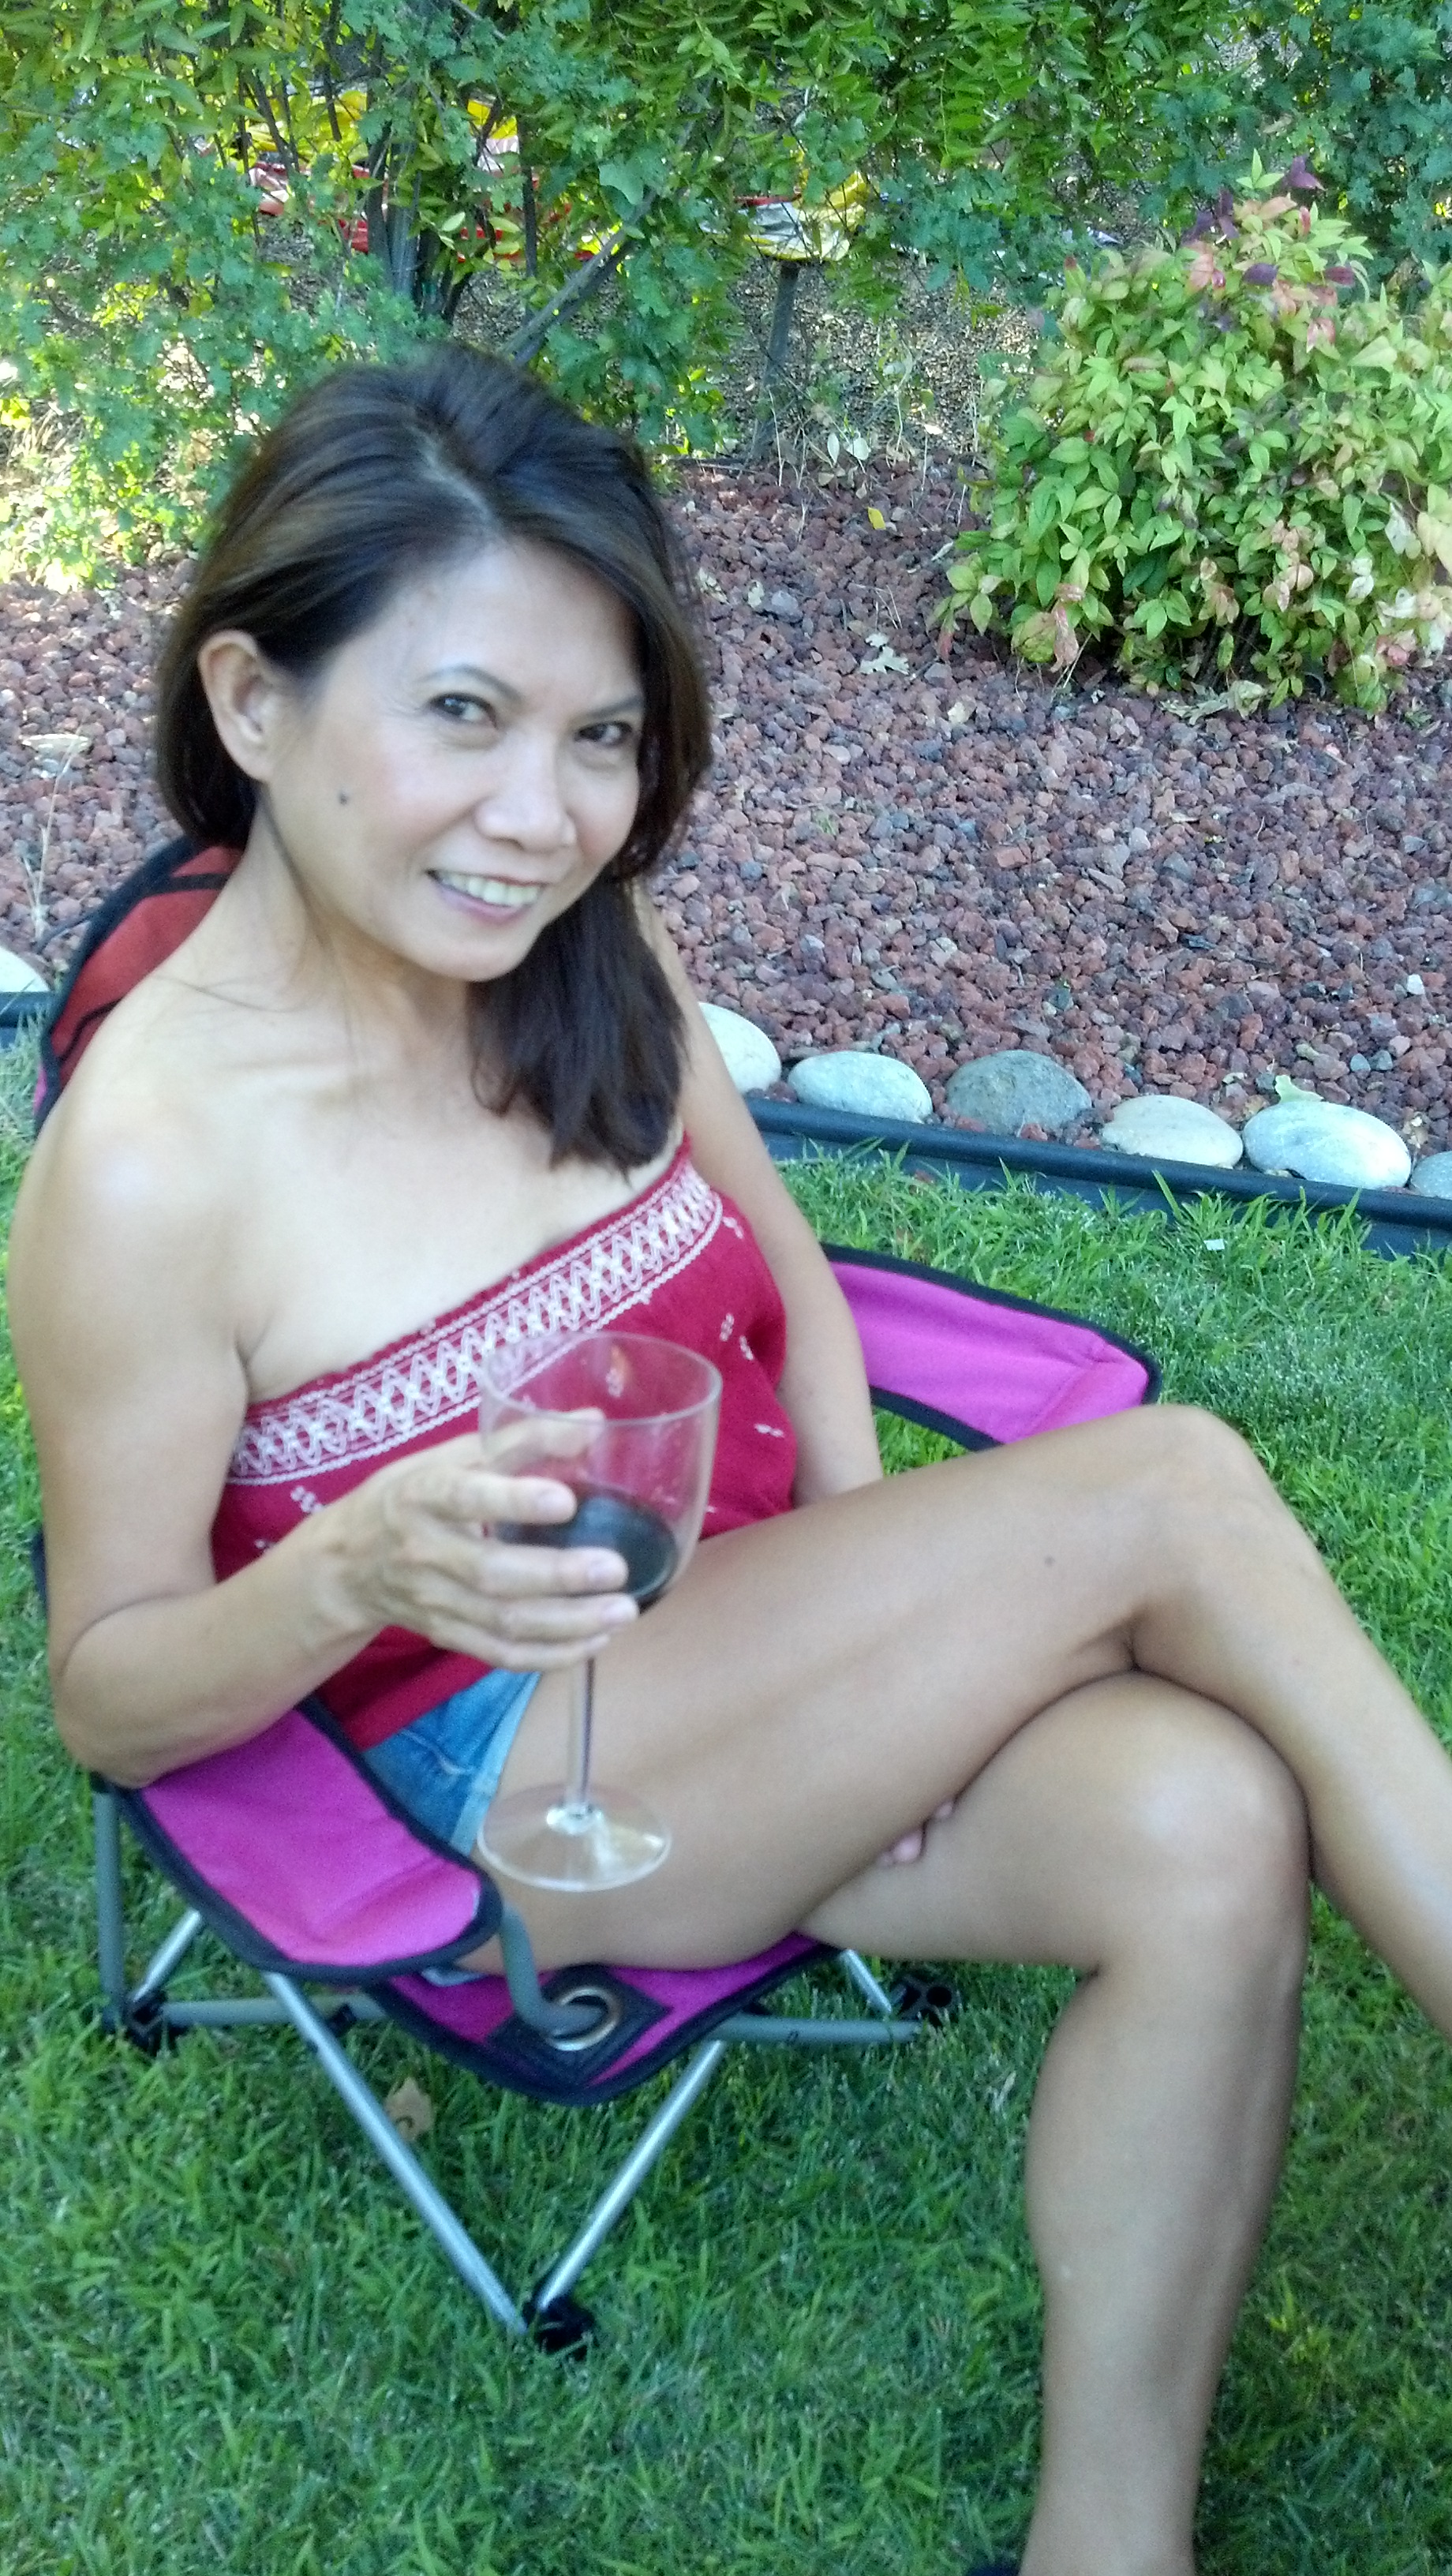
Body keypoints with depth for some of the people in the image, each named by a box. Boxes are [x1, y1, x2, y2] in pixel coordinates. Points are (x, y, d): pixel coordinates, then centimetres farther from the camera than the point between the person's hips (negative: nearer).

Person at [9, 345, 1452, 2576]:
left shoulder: (589, 959, -3)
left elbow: (789, 1282, 11)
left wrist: (895, 1652, -3)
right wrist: (364, 1568, -32)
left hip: (760, 1671, 6)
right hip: (516, 1795, -6)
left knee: (1207, 1827, -23)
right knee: (1173, 1490, -21)